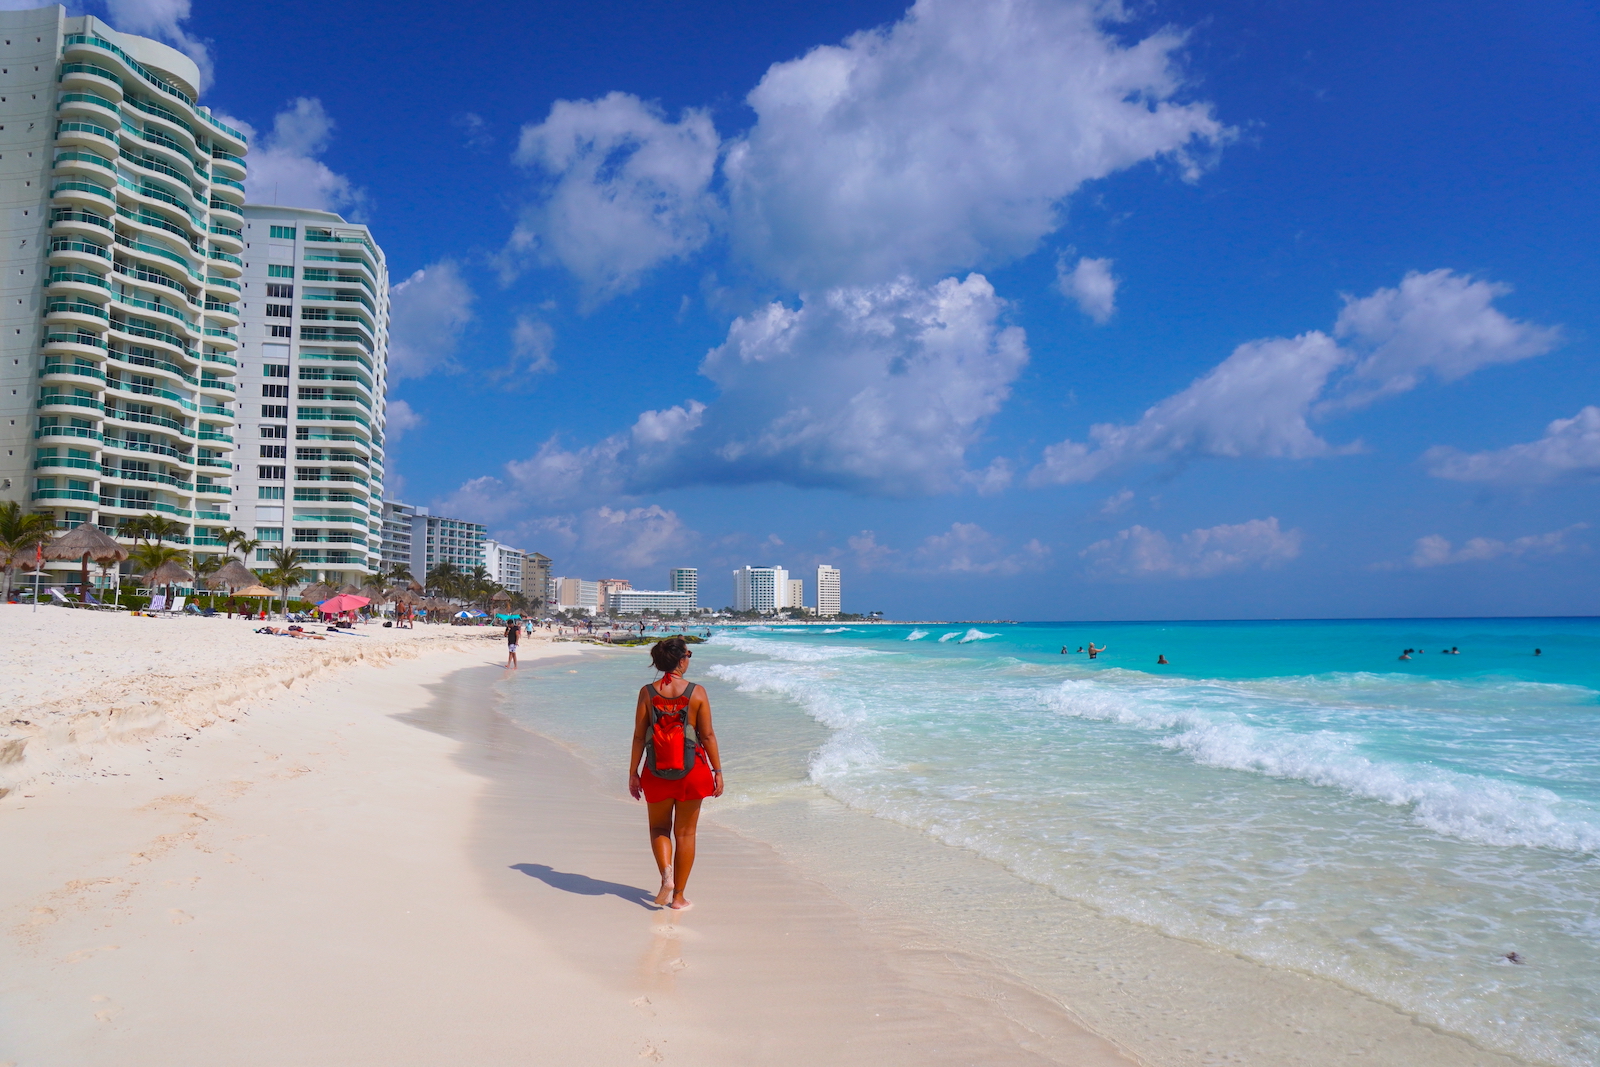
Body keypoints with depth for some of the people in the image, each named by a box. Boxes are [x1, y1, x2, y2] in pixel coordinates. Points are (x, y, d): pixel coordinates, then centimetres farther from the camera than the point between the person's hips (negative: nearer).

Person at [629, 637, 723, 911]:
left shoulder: (647, 693, -5)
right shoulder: (697, 692, -8)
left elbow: (639, 736, -3)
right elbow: (707, 735, -6)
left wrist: (633, 773, 5)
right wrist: (717, 771, 2)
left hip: (657, 772, 1)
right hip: (692, 770, -1)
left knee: (659, 827, 20)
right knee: (685, 832, 12)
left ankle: (666, 875, -4)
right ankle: (678, 896, 15)